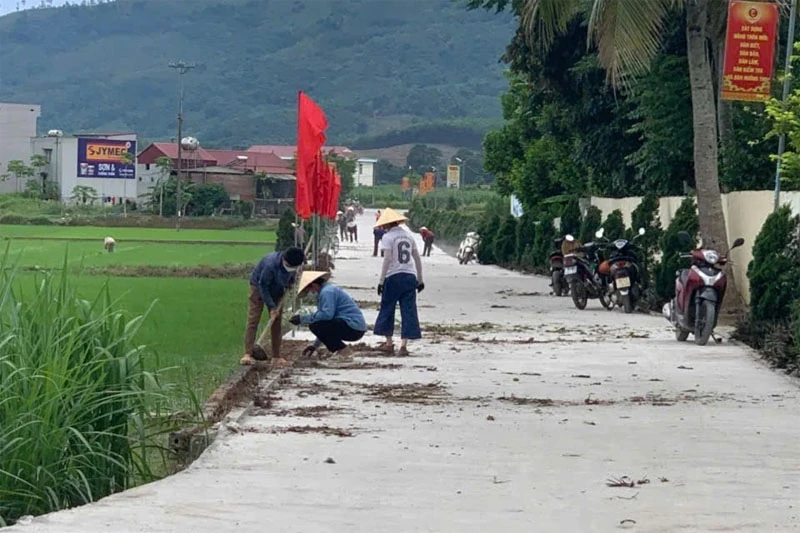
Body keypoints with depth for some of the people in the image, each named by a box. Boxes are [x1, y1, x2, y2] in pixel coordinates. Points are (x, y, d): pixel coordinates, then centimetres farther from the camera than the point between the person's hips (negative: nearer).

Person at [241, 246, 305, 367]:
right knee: (253, 320, -13)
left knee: (276, 322, 2)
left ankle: (277, 356, 4)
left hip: (277, 290, 6)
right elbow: (263, 286, -30)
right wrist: (271, 306, -28)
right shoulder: (270, 265, -40)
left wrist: (290, 282, -9)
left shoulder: (292, 263, -21)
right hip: (259, 286, -6)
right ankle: (247, 354, -18)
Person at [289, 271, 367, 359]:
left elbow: (327, 314, -24)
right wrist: (315, 345, 26)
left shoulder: (327, 292, -10)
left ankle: (340, 349, -7)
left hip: (353, 327, -10)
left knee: (314, 325, -17)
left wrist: (302, 319, -15)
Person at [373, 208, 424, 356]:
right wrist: (420, 280, 20)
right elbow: (417, 259, 13)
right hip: (410, 277, 4)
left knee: (387, 309, 10)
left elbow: (387, 260, -12)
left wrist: (381, 281, -10)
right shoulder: (409, 236, 12)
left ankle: (389, 343, 17)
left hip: (394, 277, -4)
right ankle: (404, 344, -5)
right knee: (408, 310, 3)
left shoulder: (388, 237, -4)